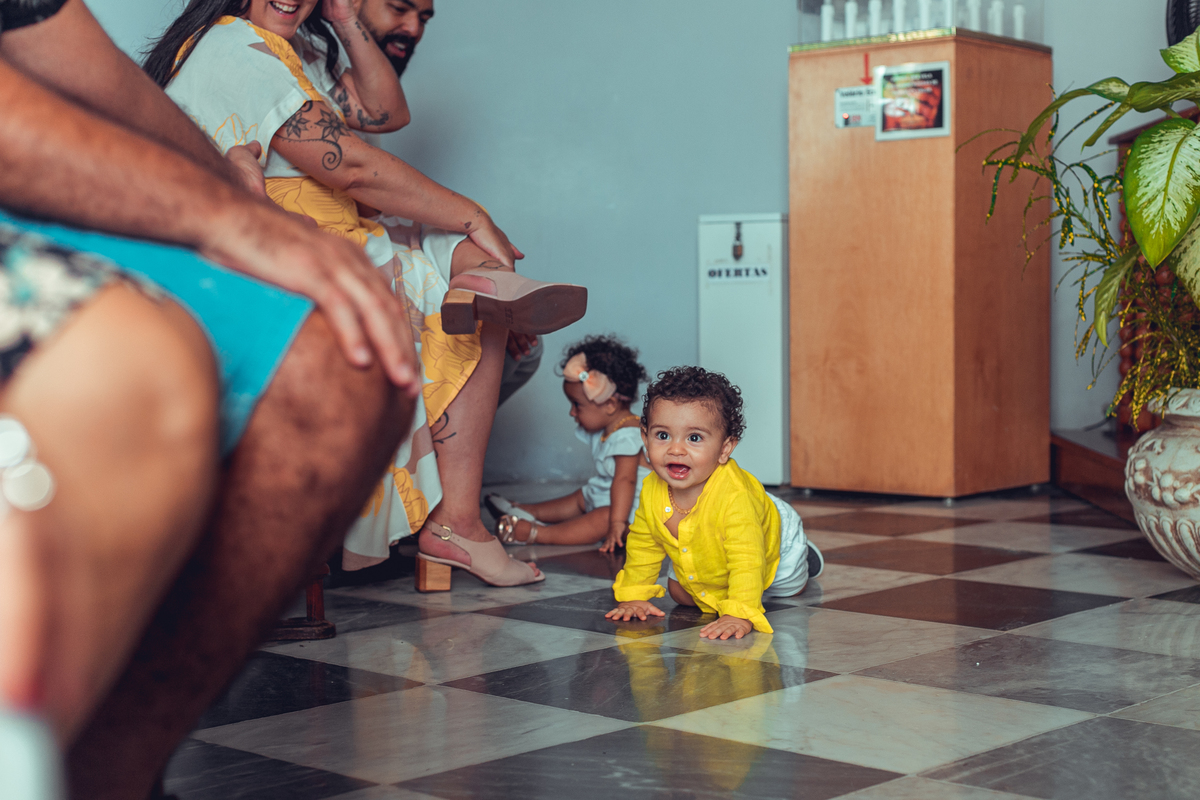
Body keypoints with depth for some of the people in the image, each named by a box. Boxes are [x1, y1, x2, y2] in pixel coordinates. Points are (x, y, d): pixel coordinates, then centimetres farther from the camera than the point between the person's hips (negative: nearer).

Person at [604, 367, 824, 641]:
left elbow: (746, 561, -49)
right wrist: (633, 595, -12)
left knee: (789, 590, 21)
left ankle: (804, 557, 50)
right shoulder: (652, 491, -30)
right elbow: (643, 546, -12)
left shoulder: (735, 496, -49)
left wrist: (739, 615, -58)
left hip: (774, 542, -4)